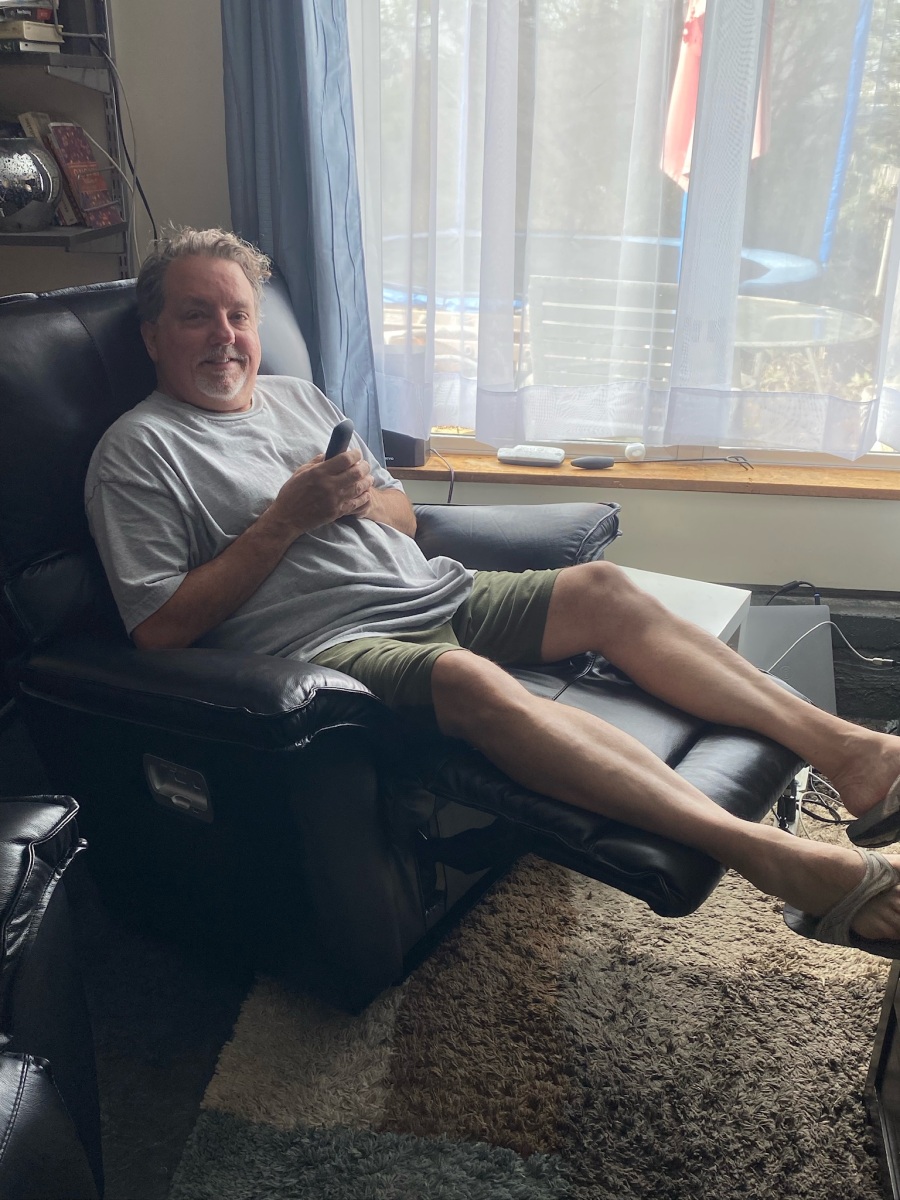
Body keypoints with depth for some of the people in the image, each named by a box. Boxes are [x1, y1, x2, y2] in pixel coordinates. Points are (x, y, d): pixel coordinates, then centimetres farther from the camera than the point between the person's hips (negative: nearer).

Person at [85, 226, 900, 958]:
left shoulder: (299, 397, 22)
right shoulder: (138, 452, 1)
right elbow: (159, 627, -10)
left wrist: (361, 498, -2)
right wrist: (286, 518, -12)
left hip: (434, 593, 8)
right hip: (323, 644, -7)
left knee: (604, 588, -10)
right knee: (470, 678, -36)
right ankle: (771, 856, -42)